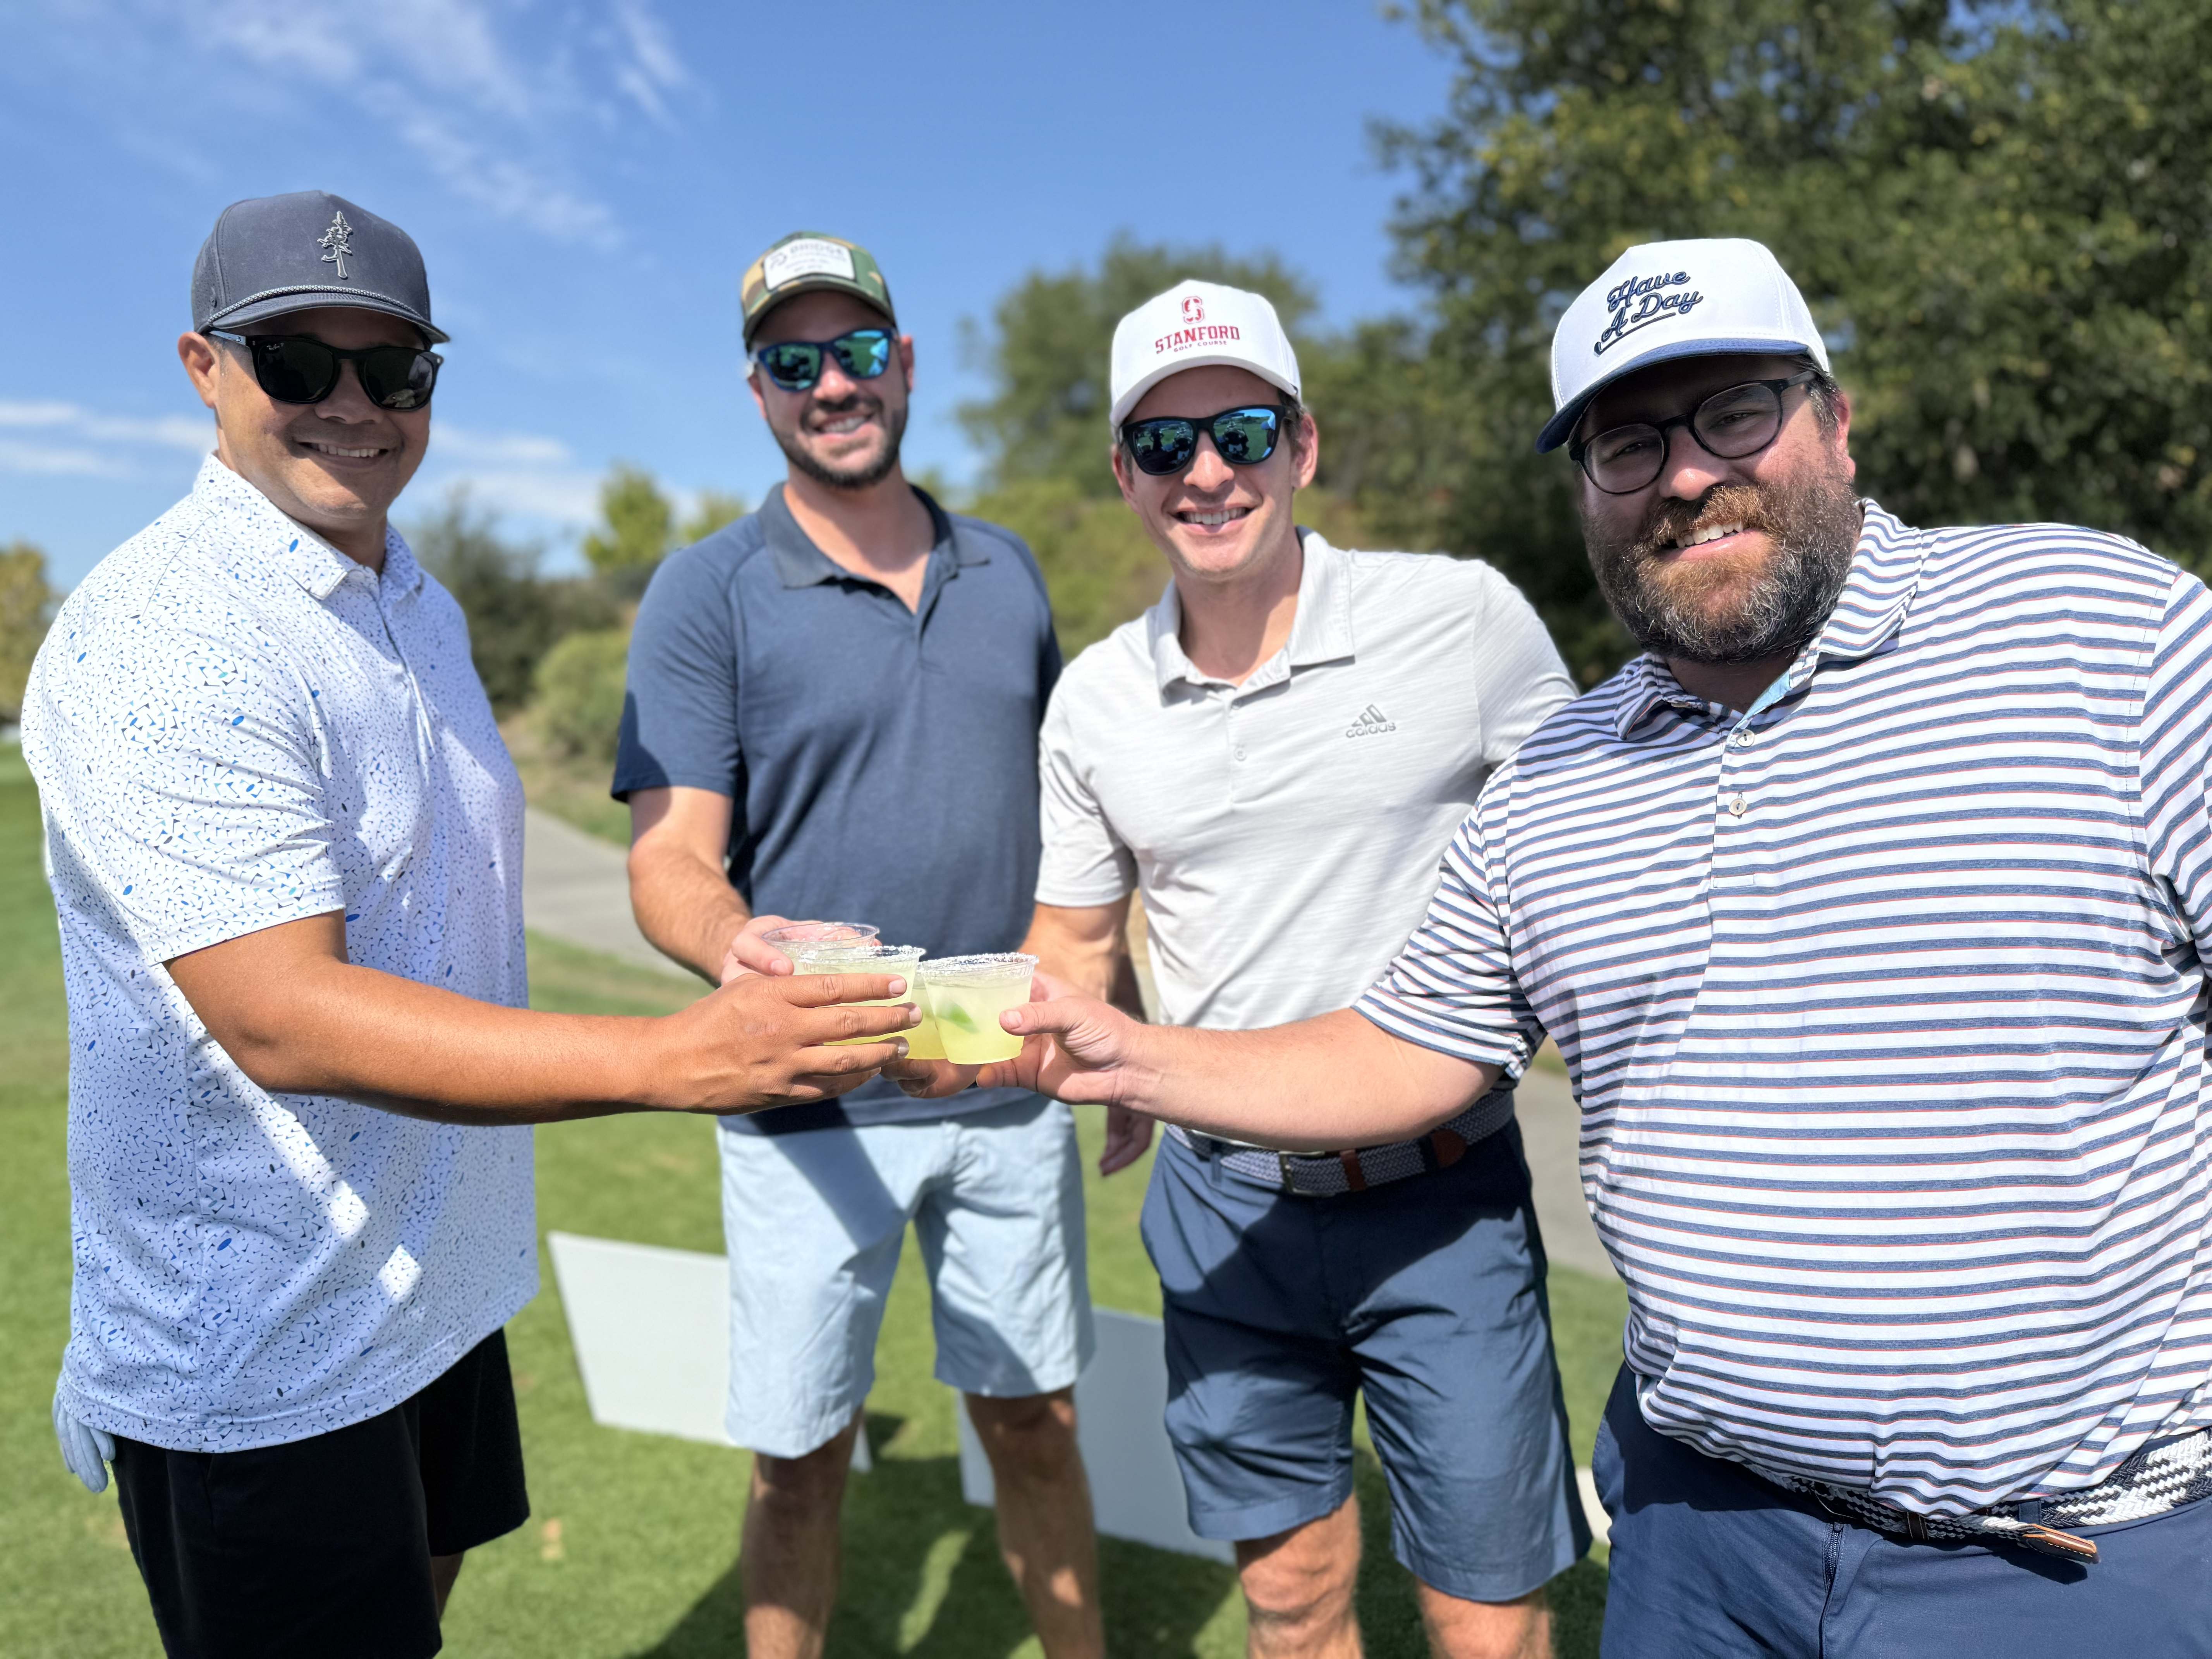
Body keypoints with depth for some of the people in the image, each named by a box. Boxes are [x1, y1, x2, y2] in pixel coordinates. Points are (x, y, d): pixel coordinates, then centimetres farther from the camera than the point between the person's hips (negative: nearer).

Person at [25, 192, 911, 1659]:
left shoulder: (420, 605, 6)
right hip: (253, 1343, -8)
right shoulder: (160, 642, -23)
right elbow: (281, 1017, -31)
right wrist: (672, 1060, -39)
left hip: (440, 1275, 8)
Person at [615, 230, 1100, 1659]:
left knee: (1037, 1428, 16)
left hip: (1010, 1086, 4)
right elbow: (672, 858, -11)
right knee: (802, 1461, 10)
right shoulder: (707, 594, -4)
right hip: (811, 1105, -3)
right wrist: (738, 948, -33)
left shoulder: (1007, 572, 8)